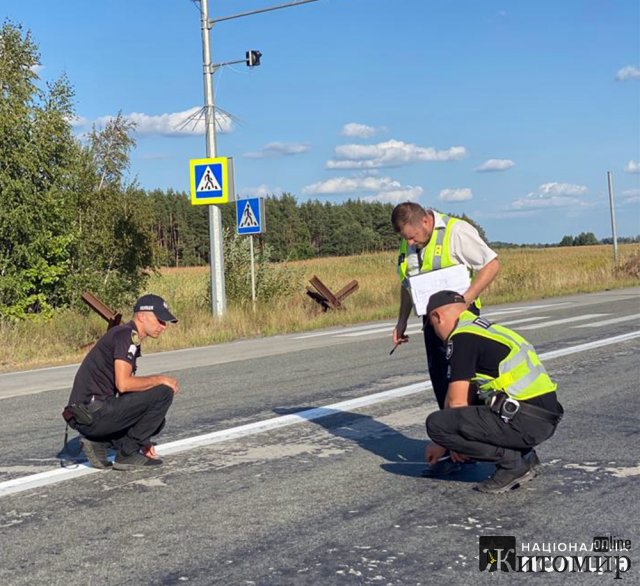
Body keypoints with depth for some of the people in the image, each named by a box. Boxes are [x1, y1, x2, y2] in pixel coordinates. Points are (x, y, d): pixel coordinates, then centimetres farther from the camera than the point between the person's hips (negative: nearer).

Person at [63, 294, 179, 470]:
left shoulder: (131, 338, 20)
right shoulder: (126, 335, -11)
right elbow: (123, 384, -24)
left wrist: (143, 440, 20)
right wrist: (160, 379, -8)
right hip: (93, 413, -10)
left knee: (155, 421, 21)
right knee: (163, 392, -12)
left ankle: (97, 441, 9)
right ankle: (127, 454, -4)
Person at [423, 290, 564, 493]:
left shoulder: (462, 337, -6)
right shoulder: (486, 330, 24)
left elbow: (457, 401, -5)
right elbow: (467, 396, 32)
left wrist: (441, 443, 13)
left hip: (525, 421, -10)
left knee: (436, 424, -11)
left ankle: (512, 462, -4)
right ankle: (525, 455, 15)